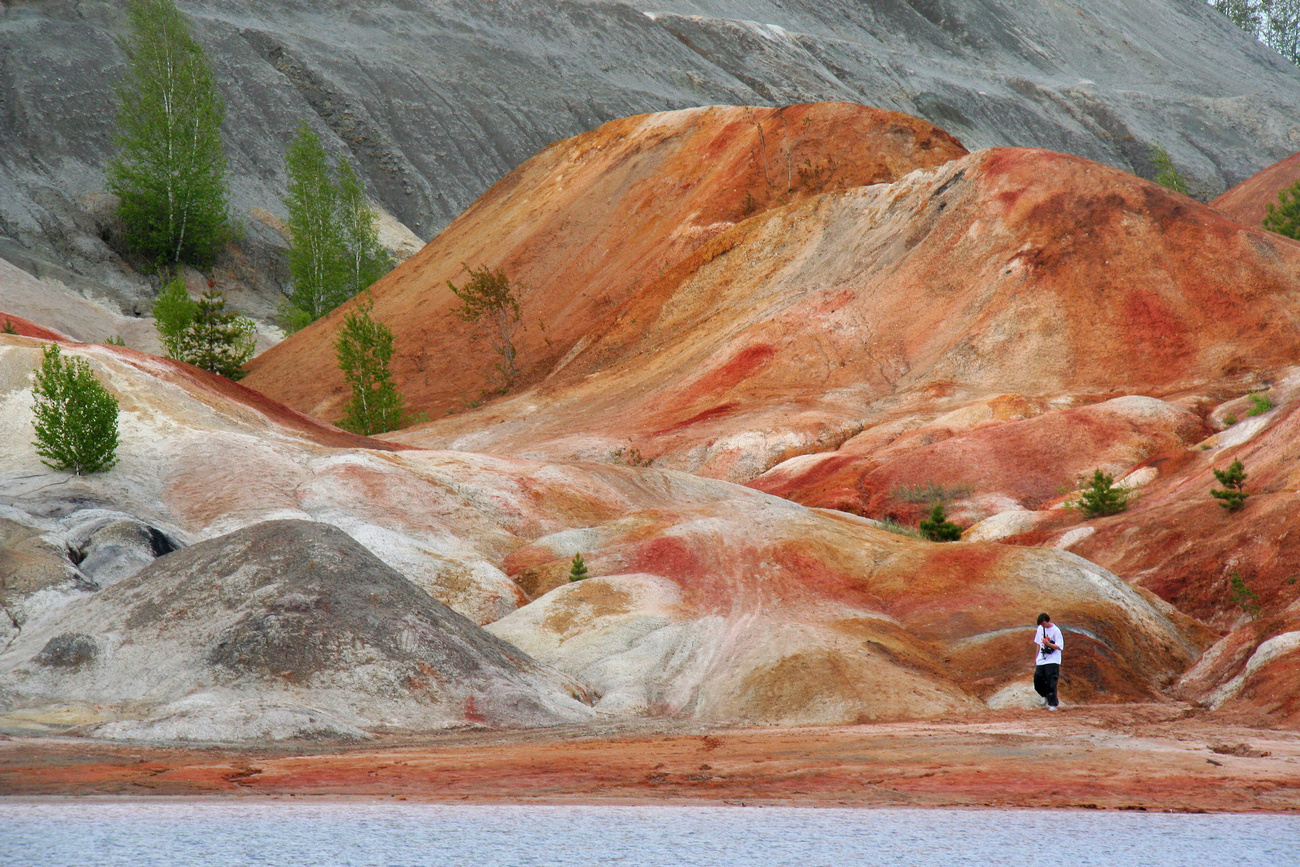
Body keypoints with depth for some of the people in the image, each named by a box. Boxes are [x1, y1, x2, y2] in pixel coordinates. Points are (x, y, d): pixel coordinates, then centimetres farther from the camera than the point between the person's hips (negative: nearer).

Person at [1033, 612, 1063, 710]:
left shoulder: (1055, 631, -11)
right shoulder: (1040, 629, 8)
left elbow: (1059, 646, -14)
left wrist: (1049, 644, -30)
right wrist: (1035, 658, 19)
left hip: (1052, 661, -6)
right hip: (1041, 660, 6)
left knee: (1051, 683, -9)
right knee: (1037, 680, 7)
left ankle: (1053, 704, -1)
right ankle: (1046, 695, 34)